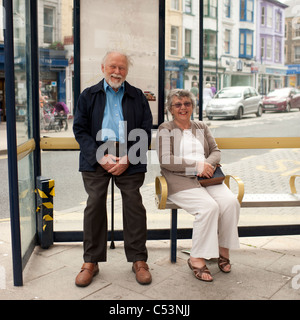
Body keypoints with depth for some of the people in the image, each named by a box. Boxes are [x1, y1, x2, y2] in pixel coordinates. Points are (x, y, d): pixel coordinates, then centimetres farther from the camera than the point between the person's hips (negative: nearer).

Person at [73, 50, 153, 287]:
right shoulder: (89, 96, 13)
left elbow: (145, 131, 6)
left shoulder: (138, 97, 14)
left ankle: (139, 260, 11)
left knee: (134, 206, -3)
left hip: (129, 159, 0)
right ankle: (91, 262, 11)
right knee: (95, 206, -2)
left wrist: (127, 158, -8)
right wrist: (100, 157, -9)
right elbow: (80, 129, 4)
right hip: (97, 156, 0)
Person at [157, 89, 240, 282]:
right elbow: (165, 160, -6)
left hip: (207, 178, 5)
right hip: (179, 180, -4)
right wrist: (196, 164, -13)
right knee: (209, 206, -30)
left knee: (231, 202, -23)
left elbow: (216, 151, 15)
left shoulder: (202, 127, 22)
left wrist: (208, 164, -9)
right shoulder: (165, 129, 7)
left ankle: (223, 248, -3)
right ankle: (197, 258, -17)